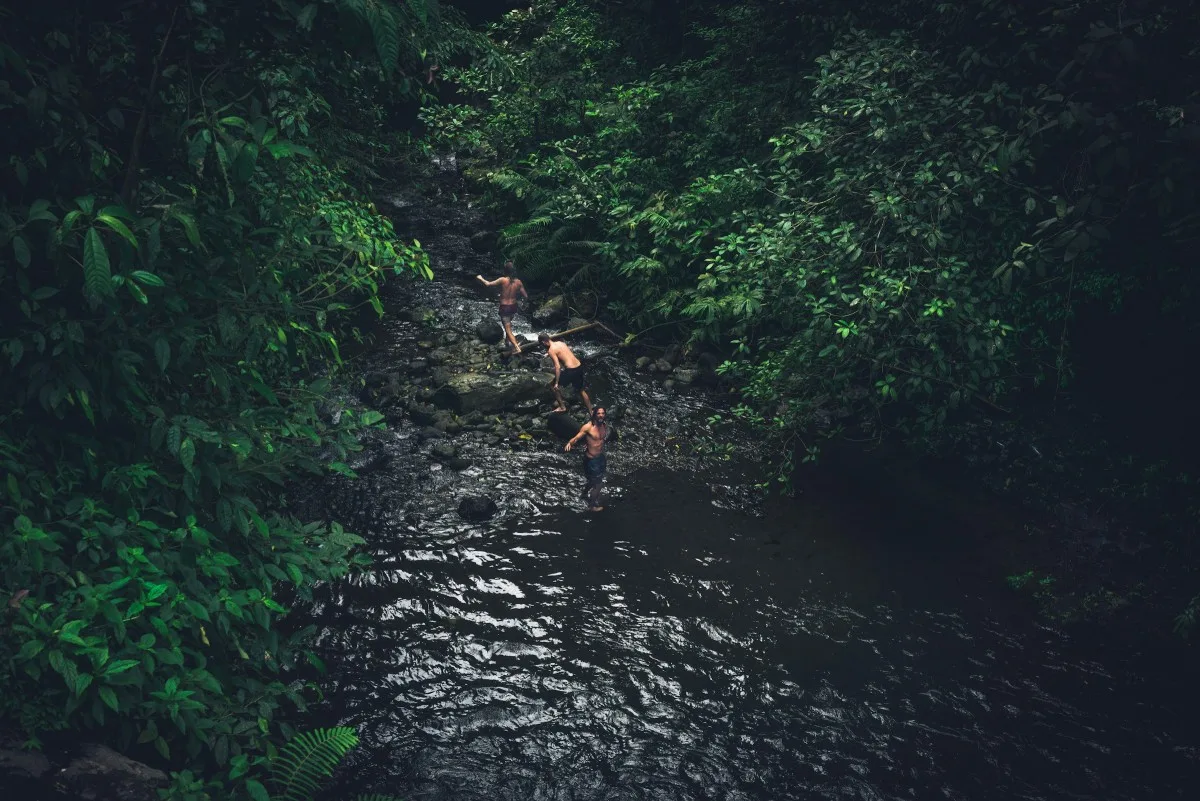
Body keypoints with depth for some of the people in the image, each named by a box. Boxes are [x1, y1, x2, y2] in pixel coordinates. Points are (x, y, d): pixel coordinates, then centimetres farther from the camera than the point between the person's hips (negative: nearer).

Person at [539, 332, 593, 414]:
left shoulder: (551, 350, -9)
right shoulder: (560, 343, 13)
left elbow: (557, 367, -15)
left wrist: (556, 383, -11)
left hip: (571, 370, -8)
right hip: (579, 367, 8)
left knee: (552, 385, 14)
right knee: (581, 390, 26)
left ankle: (562, 407, 18)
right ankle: (590, 412, 33)